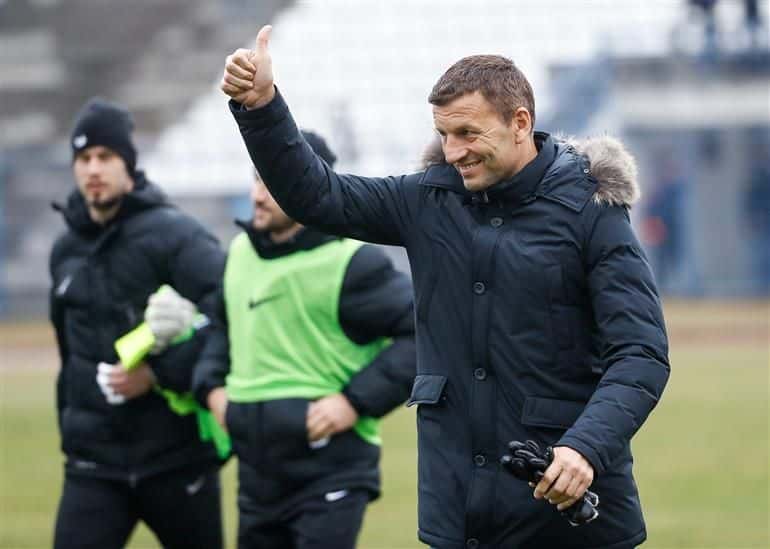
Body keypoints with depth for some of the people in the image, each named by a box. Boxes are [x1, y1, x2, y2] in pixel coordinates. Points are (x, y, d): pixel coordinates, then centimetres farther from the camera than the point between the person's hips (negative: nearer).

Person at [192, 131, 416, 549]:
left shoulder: (350, 262, -12)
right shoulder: (241, 253, 10)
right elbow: (221, 327, 28)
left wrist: (357, 401, -17)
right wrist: (211, 386, 10)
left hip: (330, 471, -7)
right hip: (257, 472, 7)